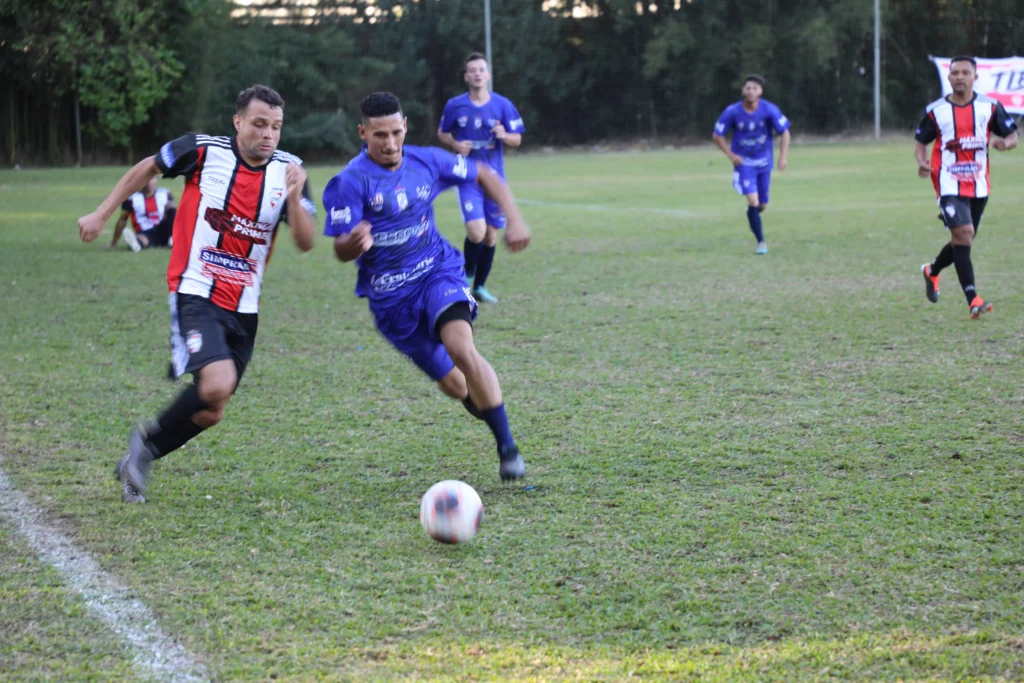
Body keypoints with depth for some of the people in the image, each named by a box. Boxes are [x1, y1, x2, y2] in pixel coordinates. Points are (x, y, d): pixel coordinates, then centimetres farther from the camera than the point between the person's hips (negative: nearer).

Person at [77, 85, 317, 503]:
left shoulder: (288, 171, -1)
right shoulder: (203, 152, -8)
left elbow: (306, 242, -8)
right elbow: (148, 168, 9)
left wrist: (294, 198, -26)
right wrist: (102, 214, 8)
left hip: (243, 308, 5)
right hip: (195, 293, -5)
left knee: (210, 412, 6)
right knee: (218, 384, -26)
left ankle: (145, 451, 32)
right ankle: (147, 443, -1)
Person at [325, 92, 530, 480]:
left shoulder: (426, 162, -4)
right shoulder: (350, 182, -15)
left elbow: (483, 175, 13)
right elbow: (341, 251, -18)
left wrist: (513, 218, 0)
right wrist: (355, 243, -42)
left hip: (437, 272, 0)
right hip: (389, 296, 0)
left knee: (460, 347, -28)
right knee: (452, 383, 7)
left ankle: (508, 448, -21)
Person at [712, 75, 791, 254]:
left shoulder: (769, 110, -13)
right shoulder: (732, 112, -14)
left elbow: (784, 132, -2)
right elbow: (717, 135, -2)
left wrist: (783, 157, -12)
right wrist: (731, 155, -13)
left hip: (764, 163, 2)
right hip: (744, 163, -2)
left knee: (762, 205, 11)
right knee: (753, 202, -17)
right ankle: (761, 242, -8)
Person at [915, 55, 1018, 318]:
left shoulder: (989, 107, 2)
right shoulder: (936, 111, -1)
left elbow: (1013, 136, 4)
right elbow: (920, 142, 7)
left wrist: (1005, 143, -20)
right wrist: (922, 162, -14)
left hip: (978, 187, 3)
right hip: (949, 185, -3)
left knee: (963, 240, 12)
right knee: (963, 233, -20)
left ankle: (932, 271, 43)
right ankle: (973, 299, -20)